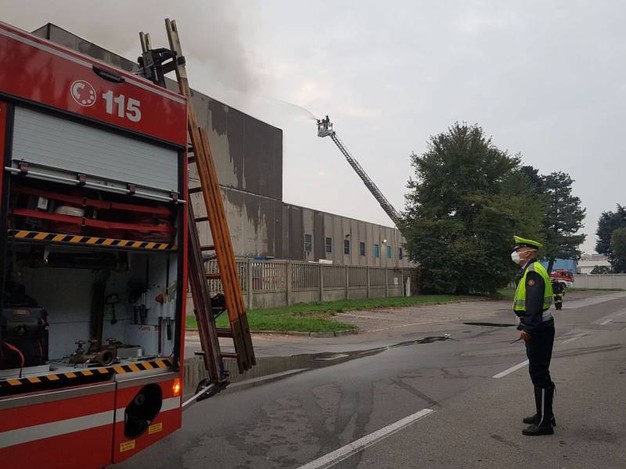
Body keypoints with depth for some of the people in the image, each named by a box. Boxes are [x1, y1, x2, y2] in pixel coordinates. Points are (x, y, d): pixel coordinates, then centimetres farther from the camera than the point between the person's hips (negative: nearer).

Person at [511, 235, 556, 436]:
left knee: (539, 374, -4)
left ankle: (544, 422, 3)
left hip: (538, 329, -10)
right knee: (539, 373, 17)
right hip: (536, 328, 10)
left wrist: (527, 328, -26)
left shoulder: (533, 272, -17)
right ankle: (544, 414, 28)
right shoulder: (528, 271, 15)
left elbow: (534, 303, -25)